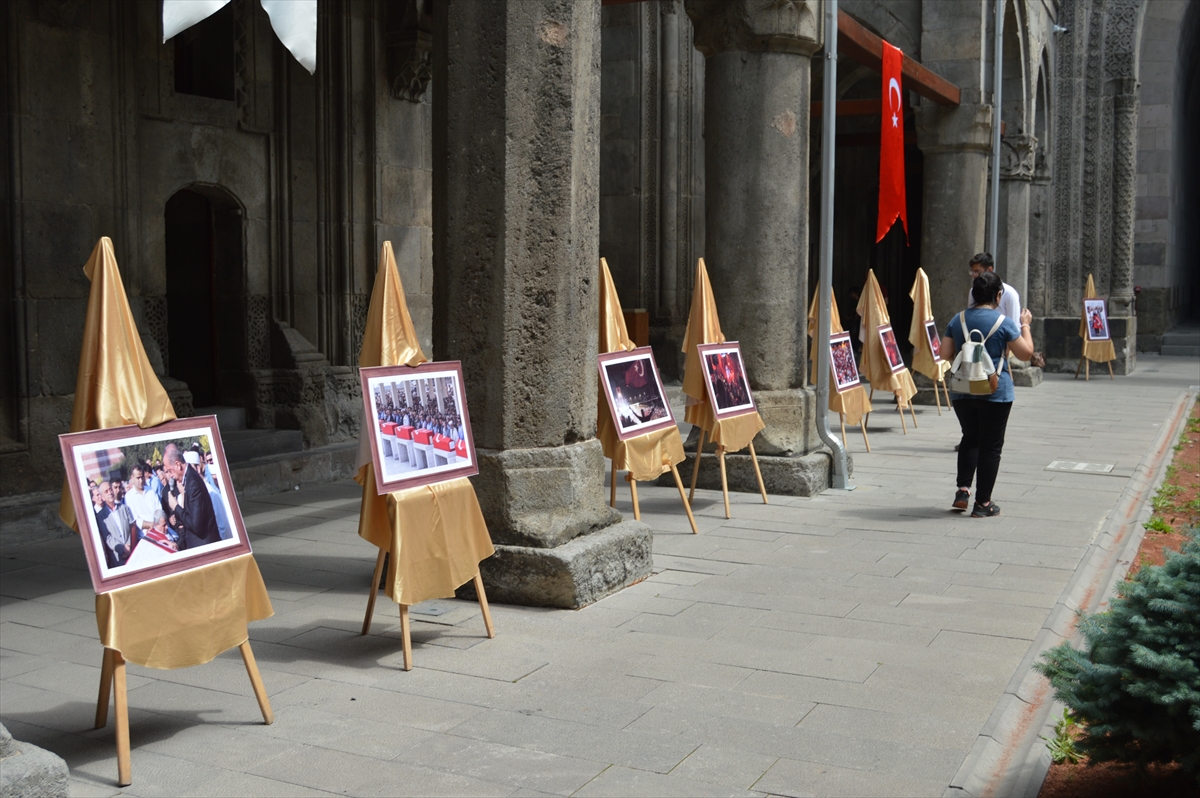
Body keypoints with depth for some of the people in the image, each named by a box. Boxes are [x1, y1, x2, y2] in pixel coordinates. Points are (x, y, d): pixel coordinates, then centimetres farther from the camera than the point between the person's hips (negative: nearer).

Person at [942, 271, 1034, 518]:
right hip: (994, 393, -4)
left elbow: (945, 353, 4)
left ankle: (963, 490, 12)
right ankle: (982, 504, 9)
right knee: (990, 446, 5)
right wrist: (1025, 325, 8)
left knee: (970, 438, 23)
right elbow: (1026, 352, -4)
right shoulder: (1003, 322, -10)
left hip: (962, 392, 4)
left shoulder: (957, 320, 3)